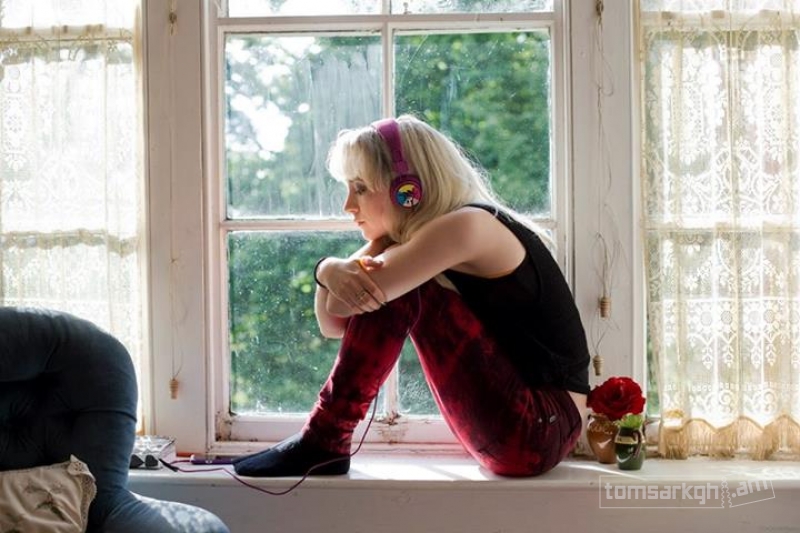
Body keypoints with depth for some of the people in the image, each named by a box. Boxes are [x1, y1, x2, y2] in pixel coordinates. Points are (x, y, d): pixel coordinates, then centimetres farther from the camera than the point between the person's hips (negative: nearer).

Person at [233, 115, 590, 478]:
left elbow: (342, 303, -21)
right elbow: (333, 324, 4)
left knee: (401, 289, -17)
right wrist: (329, 270, -17)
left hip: (542, 430, -9)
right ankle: (322, 441, 2)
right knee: (379, 293, 5)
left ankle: (324, 443, -10)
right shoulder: (400, 240, 9)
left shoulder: (467, 226, -18)